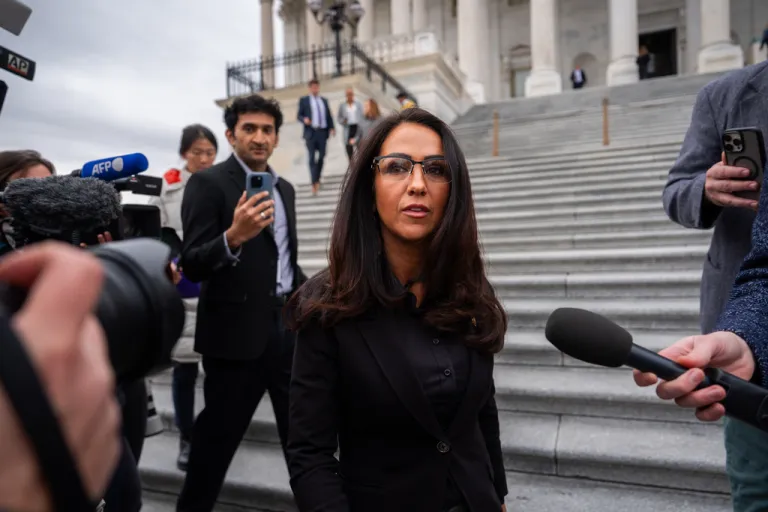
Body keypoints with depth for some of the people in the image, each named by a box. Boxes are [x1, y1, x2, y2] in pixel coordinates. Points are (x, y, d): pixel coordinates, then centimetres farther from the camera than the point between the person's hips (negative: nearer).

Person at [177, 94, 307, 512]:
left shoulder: (284, 188, 13)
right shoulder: (208, 183, -7)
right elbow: (192, 265, -17)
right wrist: (233, 236, -33)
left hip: (289, 324, 6)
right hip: (238, 331, -6)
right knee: (218, 434, 9)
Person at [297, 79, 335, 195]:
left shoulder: (324, 100, 18)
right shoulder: (303, 100, 8)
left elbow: (329, 115, 14)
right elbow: (299, 115, 4)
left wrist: (332, 128, -1)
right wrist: (304, 119, -18)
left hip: (323, 132, 3)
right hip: (311, 132, -3)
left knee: (321, 156, 5)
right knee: (312, 158, -7)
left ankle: (317, 179, 23)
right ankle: (314, 183, -9)